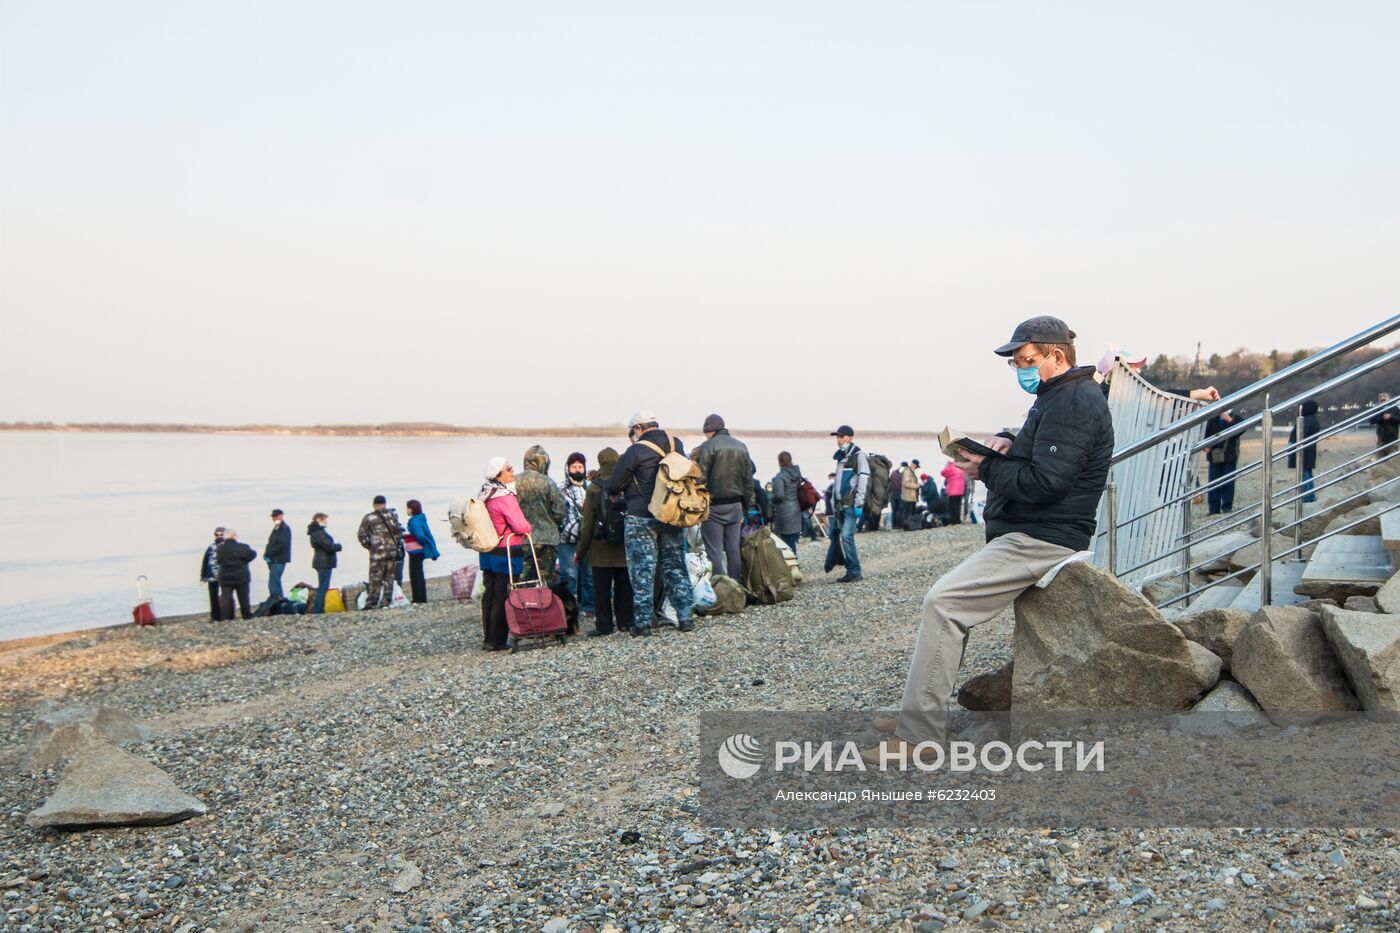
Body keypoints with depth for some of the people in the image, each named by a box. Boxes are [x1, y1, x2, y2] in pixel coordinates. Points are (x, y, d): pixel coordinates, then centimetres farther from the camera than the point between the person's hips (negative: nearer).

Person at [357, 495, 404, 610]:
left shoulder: (368, 519, -2)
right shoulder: (392, 516, 3)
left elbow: (362, 536, -3)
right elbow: (400, 531, 2)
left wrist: (369, 546, 10)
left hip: (377, 553, -3)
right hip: (392, 551, 3)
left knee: (375, 579, -1)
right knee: (389, 578, 10)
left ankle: (371, 603, -3)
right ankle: (386, 601, 10)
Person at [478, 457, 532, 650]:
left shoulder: (484, 495, 8)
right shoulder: (504, 496, -19)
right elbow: (520, 525, -21)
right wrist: (530, 527, 2)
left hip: (487, 552, 9)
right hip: (506, 553, -9)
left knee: (489, 594, 14)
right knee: (503, 597, -2)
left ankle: (487, 638, 22)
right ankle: (497, 641, 2)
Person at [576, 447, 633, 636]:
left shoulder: (594, 488, -9)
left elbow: (588, 523, -6)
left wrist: (580, 552, 2)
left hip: (602, 549, -3)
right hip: (625, 547, 3)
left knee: (602, 589, 4)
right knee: (624, 585, 12)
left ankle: (604, 626, 4)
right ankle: (625, 622, 16)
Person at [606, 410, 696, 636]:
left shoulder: (636, 451, -12)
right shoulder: (677, 446, 4)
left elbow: (613, 485, -7)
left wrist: (616, 493, 15)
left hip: (641, 518, -5)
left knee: (642, 570, 1)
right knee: (675, 567, 12)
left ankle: (642, 623, 1)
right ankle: (685, 618, 10)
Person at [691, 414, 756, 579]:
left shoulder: (708, 446, -7)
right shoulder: (742, 447, 12)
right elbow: (749, 481, 14)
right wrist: (745, 510, 19)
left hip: (714, 506, -5)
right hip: (735, 506, 6)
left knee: (715, 552, -4)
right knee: (733, 550, 10)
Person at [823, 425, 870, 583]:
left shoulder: (859, 455, -5)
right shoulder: (840, 457, 19)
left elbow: (863, 479, -13)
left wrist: (859, 503, -18)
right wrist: (834, 502, 19)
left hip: (852, 505, -8)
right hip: (840, 504, 8)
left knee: (846, 536, -16)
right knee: (835, 535, 5)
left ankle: (854, 572, -11)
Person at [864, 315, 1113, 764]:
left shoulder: (1074, 403, -16)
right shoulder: (1059, 398, 19)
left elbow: (1043, 483, -25)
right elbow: (1031, 453, 28)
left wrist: (986, 468, -11)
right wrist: (1003, 442, 4)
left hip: (1041, 541, -12)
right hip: (1022, 535, 12)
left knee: (943, 602, -21)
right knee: (949, 600, 14)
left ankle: (919, 735, -20)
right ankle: (919, 713, 17)